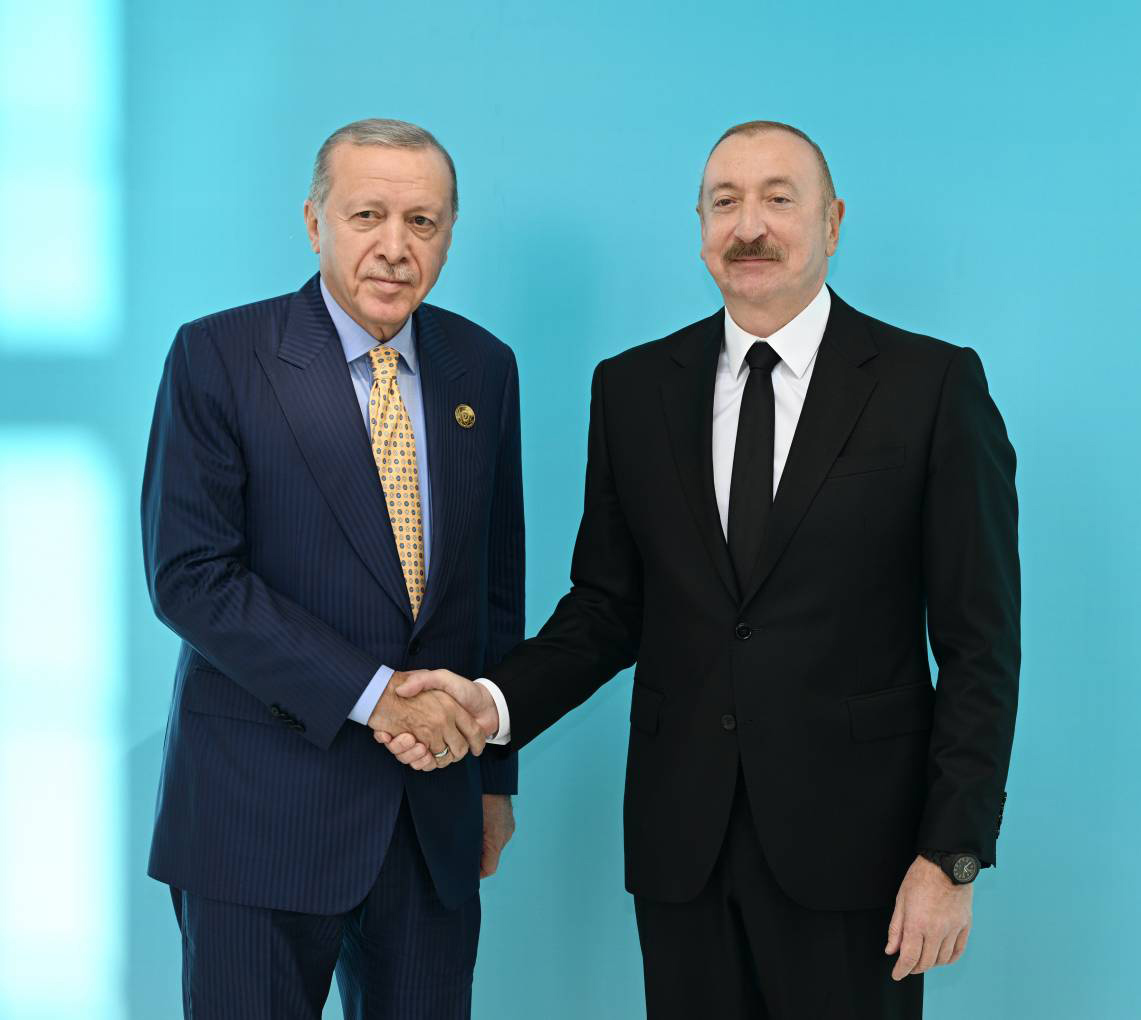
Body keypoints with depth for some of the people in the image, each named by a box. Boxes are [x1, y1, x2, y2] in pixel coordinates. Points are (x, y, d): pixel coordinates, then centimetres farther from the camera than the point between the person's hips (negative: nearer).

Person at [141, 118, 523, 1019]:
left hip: (432, 812, 4)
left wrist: (496, 773, 14)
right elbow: (187, 576, -13)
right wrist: (367, 693, -18)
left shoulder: (484, 368, 8)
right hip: (262, 806, -4)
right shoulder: (218, 357, -6)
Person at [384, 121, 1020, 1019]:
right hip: (681, 838, 3)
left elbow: (978, 642, -5)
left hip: (852, 839, -2)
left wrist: (954, 856, -10)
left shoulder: (933, 384, -4)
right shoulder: (632, 388, 6)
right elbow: (608, 605, 9)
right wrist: (497, 702, -9)